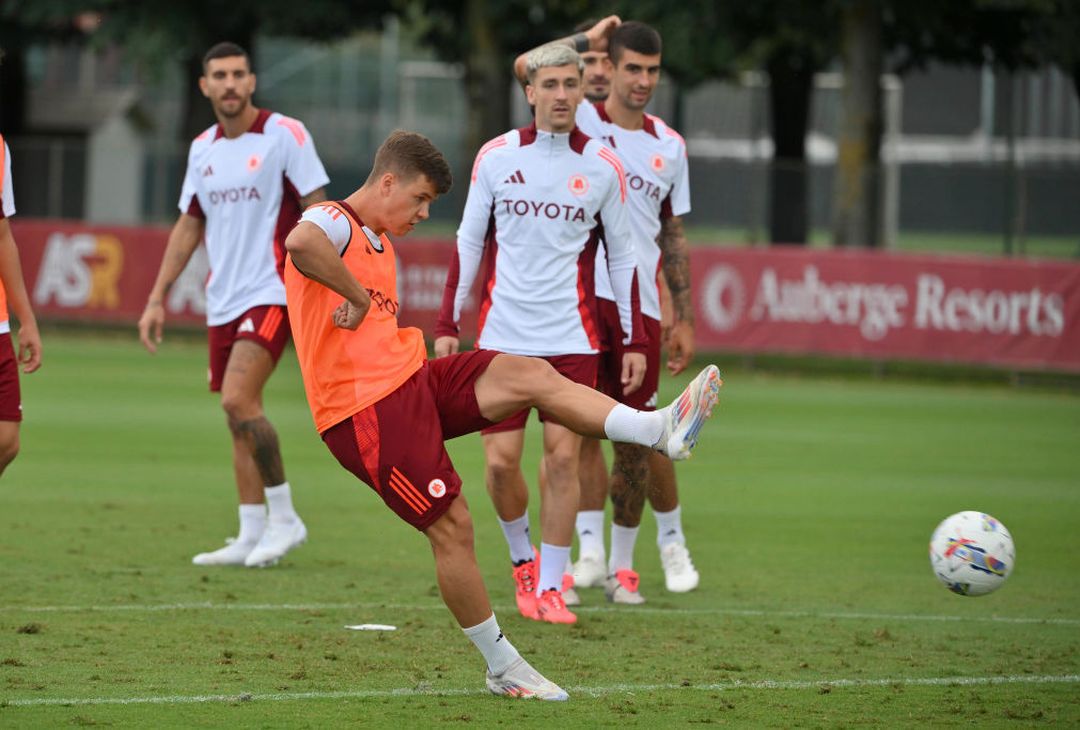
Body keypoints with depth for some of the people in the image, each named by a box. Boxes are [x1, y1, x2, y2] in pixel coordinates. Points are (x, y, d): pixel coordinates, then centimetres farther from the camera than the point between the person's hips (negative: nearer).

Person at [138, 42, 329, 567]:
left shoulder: (284, 134, -6)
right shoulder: (202, 149, 12)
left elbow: (316, 209, -9)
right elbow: (189, 225, 19)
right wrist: (157, 299, 15)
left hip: (272, 293, -7)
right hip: (222, 302, 7)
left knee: (238, 398, -20)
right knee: (238, 416, 6)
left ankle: (284, 518, -8)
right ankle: (251, 537, 11)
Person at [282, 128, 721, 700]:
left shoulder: (380, 244, 22)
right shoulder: (331, 224, -10)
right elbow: (300, 244, -36)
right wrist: (358, 296, -25)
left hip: (409, 379, 9)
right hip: (365, 412, -9)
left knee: (530, 375, -10)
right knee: (452, 526, -9)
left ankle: (661, 430, -19)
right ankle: (502, 668, 2)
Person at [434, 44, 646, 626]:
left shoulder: (602, 167, 2)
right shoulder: (496, 157, 2)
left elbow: (621, 256, 8)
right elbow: (468, 242, 9)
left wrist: (634, 341, 4)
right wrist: (448, 324, 4)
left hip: (571, 338, 0)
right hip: (502, 335, 0)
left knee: (563, 457, -7)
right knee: (500, 460, -5)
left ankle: (549, 587, 2)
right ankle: (521, 556, 21)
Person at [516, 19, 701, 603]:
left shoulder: (669, 145, 14)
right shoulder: (580, 120, 3)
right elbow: (527, 68, -16)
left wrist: (684, 320, 15)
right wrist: (588, 39, -8)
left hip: (641, 307, 3)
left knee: (634, 438, 4)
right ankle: (590, 551, -10)